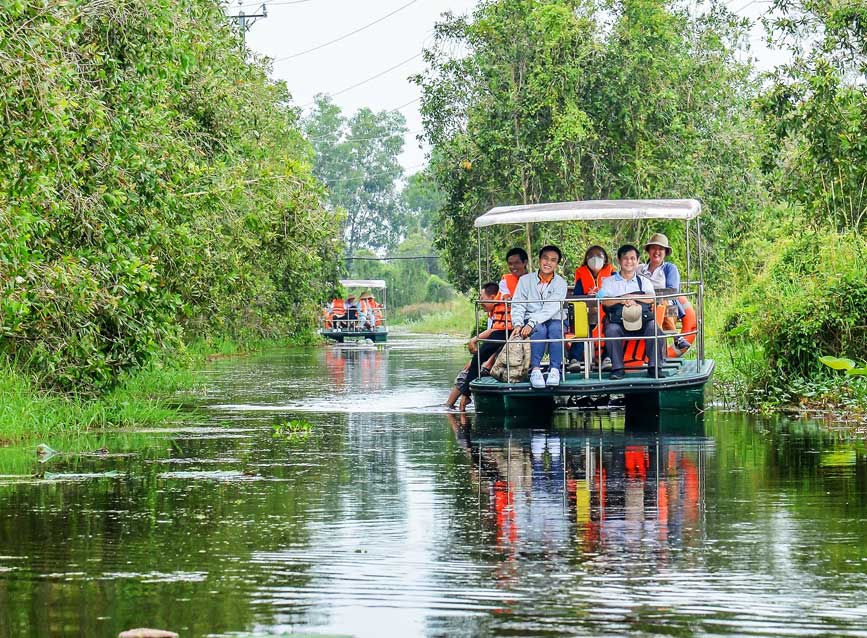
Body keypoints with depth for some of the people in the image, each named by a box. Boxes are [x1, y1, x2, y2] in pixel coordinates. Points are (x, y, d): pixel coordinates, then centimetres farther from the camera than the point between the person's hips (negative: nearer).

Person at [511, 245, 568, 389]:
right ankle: (535, 369, -39)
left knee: (555, 328, -35)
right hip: (531, 323, 0)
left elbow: (551, 308, -14)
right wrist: (518, 324, -19)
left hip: (554, 320, 0)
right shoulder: (525, 280, 7)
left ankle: (555, 369, -39)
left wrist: (532, 323, -27)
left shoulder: (560, 283, 0)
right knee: (540, 329, -34)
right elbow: (518, 305, 0)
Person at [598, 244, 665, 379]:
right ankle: (617, 368, -26)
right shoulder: (609, 281, 18)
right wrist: (621, 300, -18)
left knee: (654, 327, -29)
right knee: (611, 330, -34)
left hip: (641, 320, 1)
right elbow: (604, 300, -1)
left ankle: (654, 367, -21)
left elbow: (651, 298, 0)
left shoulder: (644, 281, 21)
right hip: (618, 320, -1)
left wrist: (630, 296, -9)